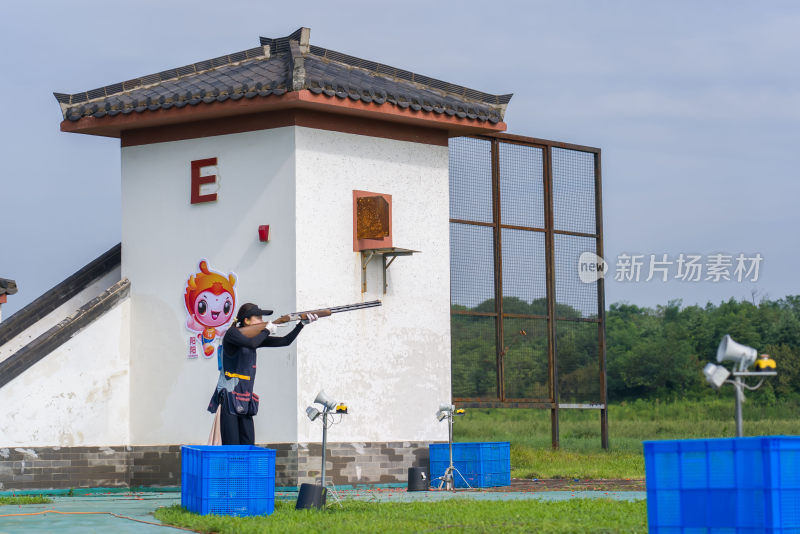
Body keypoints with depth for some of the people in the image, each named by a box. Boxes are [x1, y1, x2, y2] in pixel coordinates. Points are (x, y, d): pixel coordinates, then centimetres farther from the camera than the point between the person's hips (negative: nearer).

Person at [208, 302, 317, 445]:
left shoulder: (256, 336, 14)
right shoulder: (232, 333, -7)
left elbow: (285, 341, 14)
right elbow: (251, 343, -26)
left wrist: (302, 323, 3)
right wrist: (267, 331, -9)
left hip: (245, 400, 8)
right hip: (229, 397, -8)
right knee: (231, 449, -11)